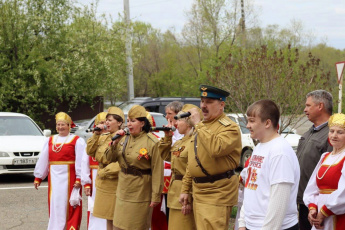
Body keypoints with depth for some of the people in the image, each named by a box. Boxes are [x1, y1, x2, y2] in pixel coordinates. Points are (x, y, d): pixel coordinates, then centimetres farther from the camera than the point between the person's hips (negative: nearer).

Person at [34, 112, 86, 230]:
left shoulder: (77, 141, -1)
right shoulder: (50, 140, 14)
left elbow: (80, 161, -9)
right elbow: (43, 159, 14)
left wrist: (79, 178, -17)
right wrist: (38, 177, 10)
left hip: (69, 178, -5)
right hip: (54, 178, 5)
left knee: (68, 205, -4)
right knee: (54, 205, 5)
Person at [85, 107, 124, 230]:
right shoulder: (104, 137, 12)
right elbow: (90, 152, 10)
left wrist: (104, 172, -13)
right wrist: (96, 135, -1)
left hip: (115, 183, -7)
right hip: (103, 185, 7)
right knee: (108, 219, 13)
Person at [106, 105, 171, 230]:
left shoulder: (153, 142, -13)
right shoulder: (124, 139, 7)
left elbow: (157, 171, -13)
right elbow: (110, 158, 9)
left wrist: (155, 196, -15)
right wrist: (115, 142, -8)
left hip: (140, 194, -6)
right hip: (123, 192, 6)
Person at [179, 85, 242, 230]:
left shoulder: (229, 128, -11)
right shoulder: (201, 126, 17)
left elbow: (215, 149, -31)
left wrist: (198, 124, -23)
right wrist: (185, 189, 20)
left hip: (217, 195, -9)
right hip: (198, 194, 9)